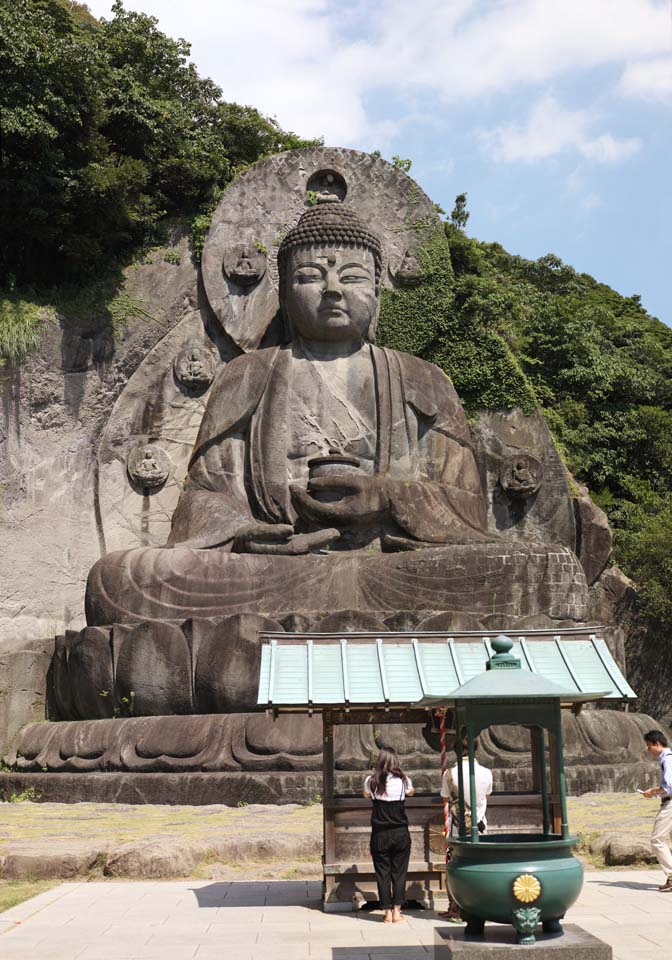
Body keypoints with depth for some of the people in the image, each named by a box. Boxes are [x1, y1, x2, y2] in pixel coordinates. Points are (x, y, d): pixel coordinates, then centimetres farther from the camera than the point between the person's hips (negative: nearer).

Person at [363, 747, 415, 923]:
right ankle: (397, 911, 9)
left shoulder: (371, 780, -5)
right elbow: (411, 793, 18)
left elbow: (366, 795, 17)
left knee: (382, 872, 8)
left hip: (379, 834, 0)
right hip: (400, 833, 0)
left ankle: (388, 912, 9)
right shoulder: (403, 780, -5)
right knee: (399, 872, 9)